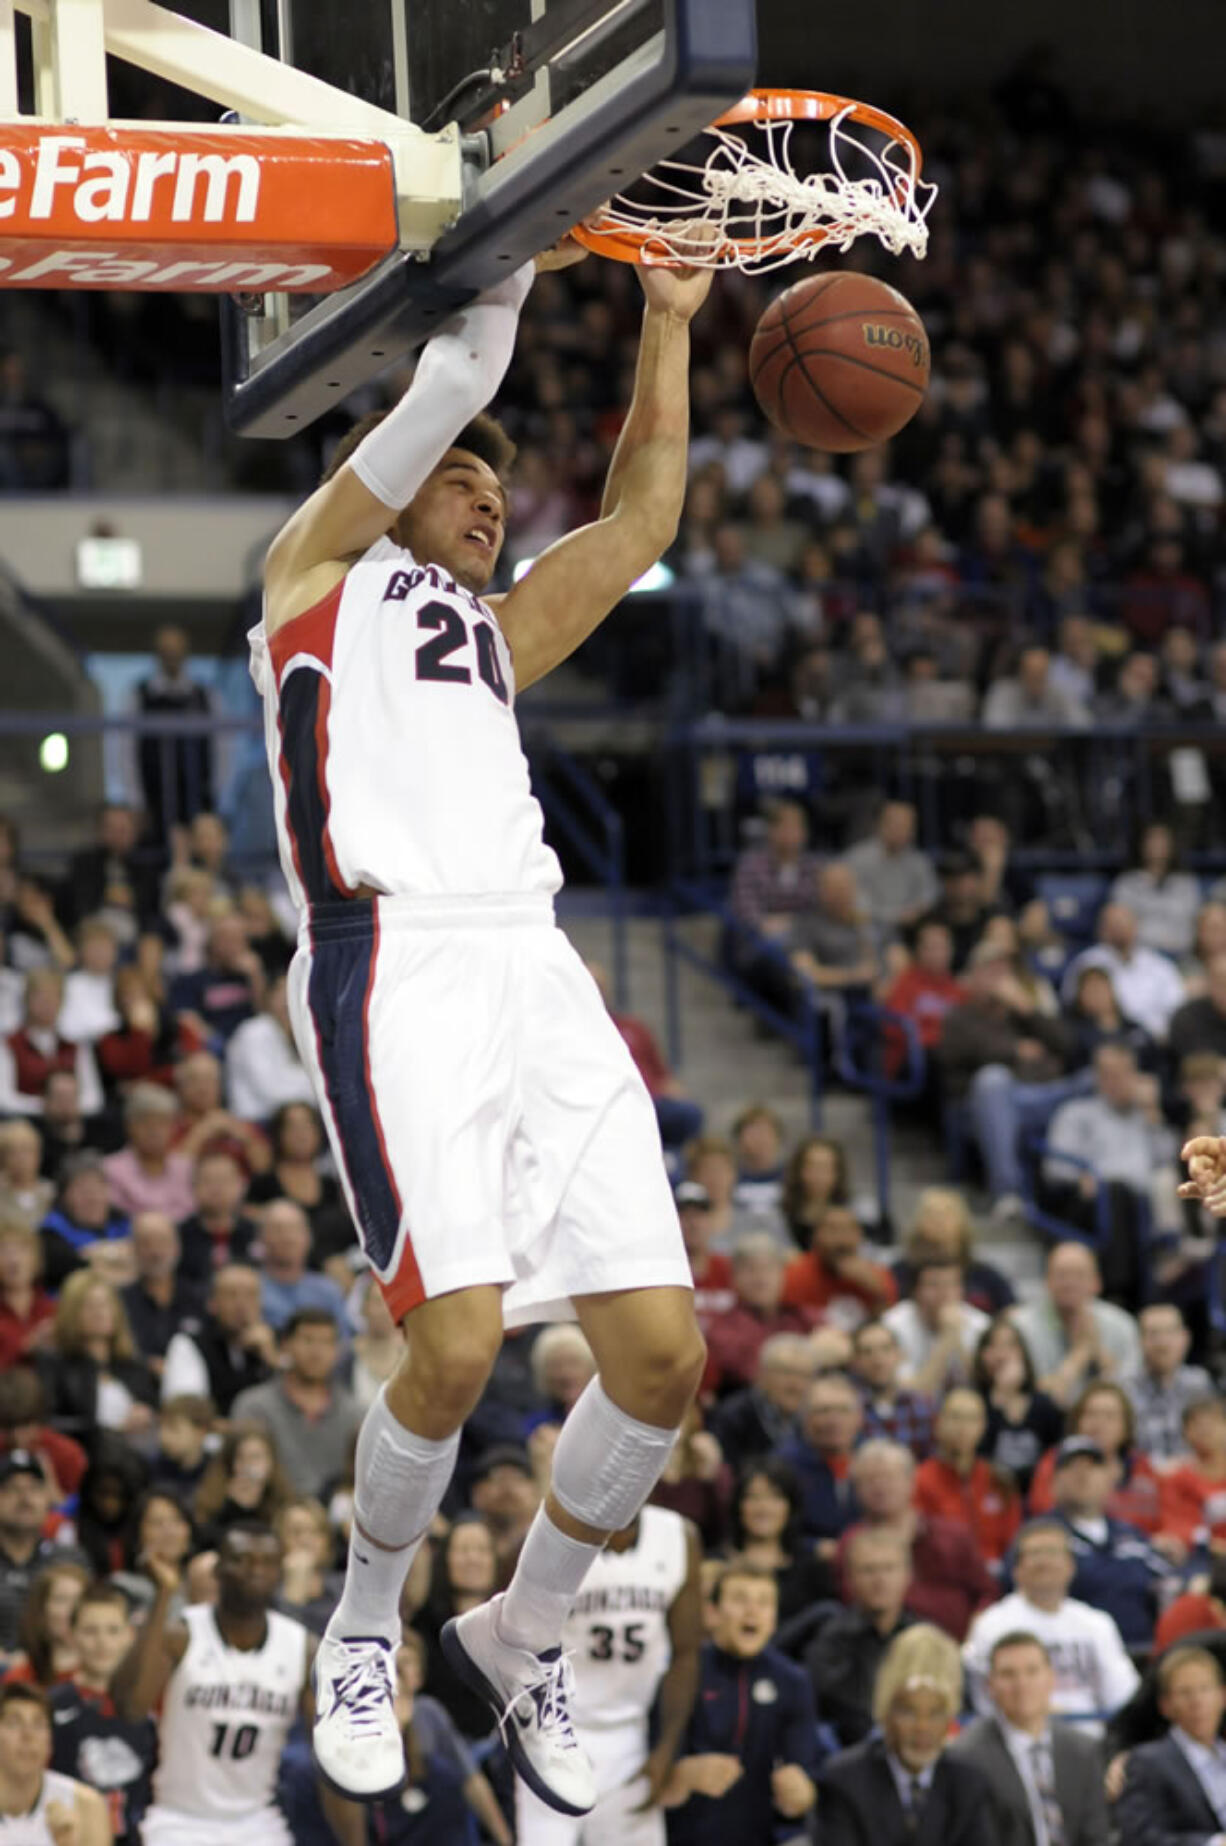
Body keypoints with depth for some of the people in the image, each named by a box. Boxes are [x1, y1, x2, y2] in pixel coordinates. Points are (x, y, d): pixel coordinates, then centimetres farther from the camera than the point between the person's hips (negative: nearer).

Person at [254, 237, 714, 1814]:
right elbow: (446, 388, 6)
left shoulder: (494, 634, 31)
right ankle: (365, 1625, 7)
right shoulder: (318, 573, 16)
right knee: (458, 1340, -20)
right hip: (395, 963, -6)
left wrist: (669, 321, 25)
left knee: (662, 1345, -4)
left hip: (537, 968, 6)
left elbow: (640, 520, 25)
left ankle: (523, 1630, 17)